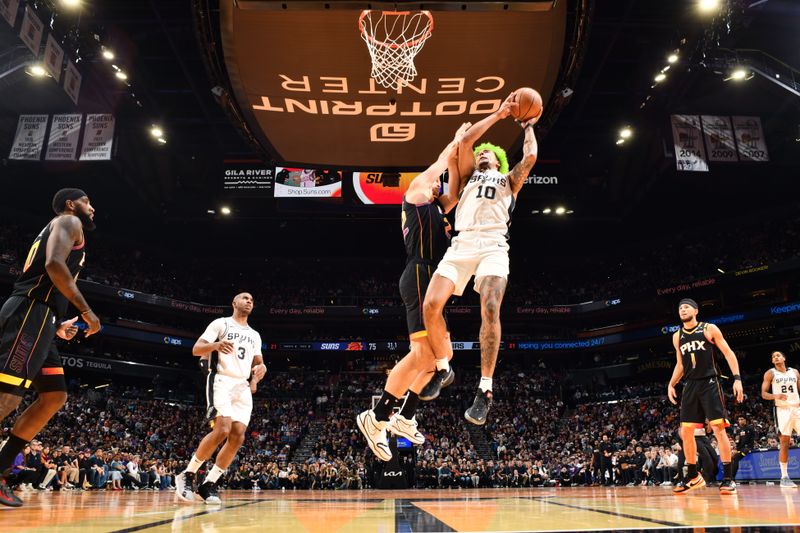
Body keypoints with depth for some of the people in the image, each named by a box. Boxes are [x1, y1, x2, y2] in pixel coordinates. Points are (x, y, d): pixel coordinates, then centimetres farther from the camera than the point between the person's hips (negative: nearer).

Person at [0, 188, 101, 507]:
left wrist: (57, 325, 25)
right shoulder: (69, 222, 3)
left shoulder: (55, 229, 32)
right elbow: (54, 264, -17)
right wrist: (86, 310, -13)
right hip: (32, 313, -10)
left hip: (38, 318, 10)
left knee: (54, 398, 10)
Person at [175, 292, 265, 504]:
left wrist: (260, 369, -5)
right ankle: (186, 476, -7)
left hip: (243, 387, 6)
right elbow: (196, 349, -3)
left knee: (238, 436, -8)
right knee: (222, 429, -23)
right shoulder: (220, 324, 5)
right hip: (222, 381, -6)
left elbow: (258, 363, 21)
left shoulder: (254, 335, 22)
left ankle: (209, 484, 2)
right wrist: (216, 344, -25)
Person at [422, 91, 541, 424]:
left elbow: (530, 157, 9)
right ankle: (442, 368, 7)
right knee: (431, 306, -16)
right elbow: (465, 140, 16)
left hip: (493, 247, -2)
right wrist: (499, 114, 21)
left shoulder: (509, 180, 27)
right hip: (461, 244, 2)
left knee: (490, 310, -24)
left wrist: (528, 126, 26)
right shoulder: (469, 175, 30)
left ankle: (485, 389, -19)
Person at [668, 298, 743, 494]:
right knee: (686, 432, 4)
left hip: (710, 383, -5)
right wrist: (671, 384, 9)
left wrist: (737, 378, -13)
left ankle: (728, 478, -2)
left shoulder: (709, 329, 0)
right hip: (690, 386, 5)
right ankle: (693, 477, 16)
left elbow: (728, 353, -3)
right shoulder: (677, 337, 13)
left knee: (718, 429, -10)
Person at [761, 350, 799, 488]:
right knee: (785, 442, -5)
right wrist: (776, 396, -21)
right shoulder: (770, 373, 3)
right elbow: (763, 394, 0)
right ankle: (784, 477, 0)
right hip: (782, 409, -3)